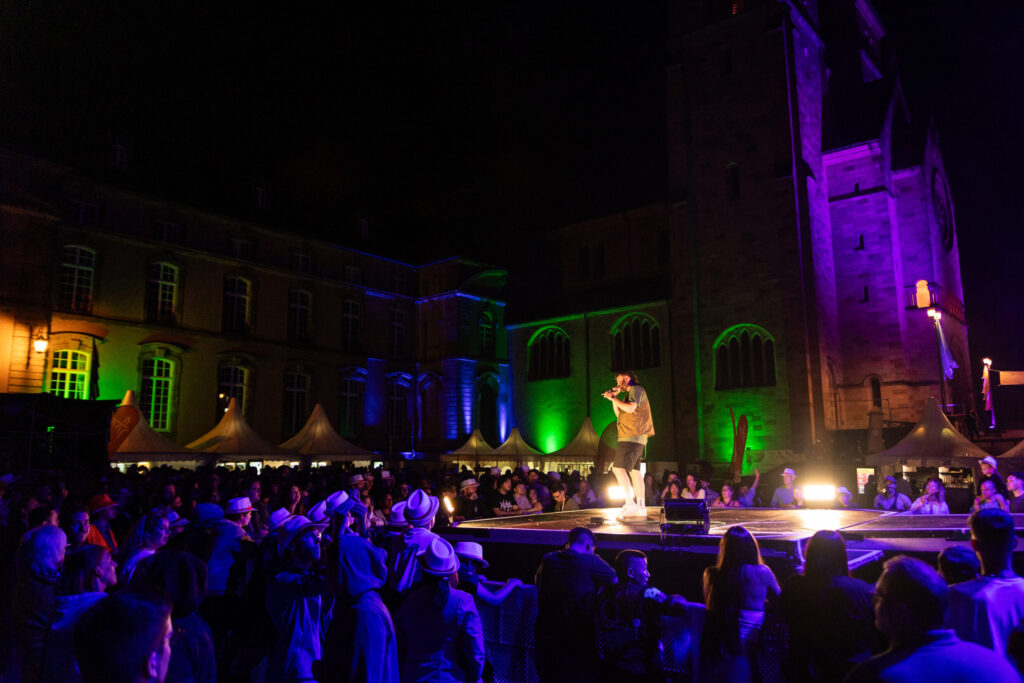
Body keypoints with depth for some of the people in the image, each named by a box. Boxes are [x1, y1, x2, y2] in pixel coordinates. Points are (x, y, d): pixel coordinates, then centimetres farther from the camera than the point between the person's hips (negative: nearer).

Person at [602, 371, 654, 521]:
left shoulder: (636, 390, -4)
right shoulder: (629, 394, 25)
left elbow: (630, 408, -20)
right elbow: (619, 414, 25)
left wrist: (613, 398, -11)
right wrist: (614, 398, 16)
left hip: (632, 437, -10)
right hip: (634, 438, 10)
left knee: (618, 468, -16)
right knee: (634, 470, 7)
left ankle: (630, 503, -19)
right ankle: (641, 508, 6)